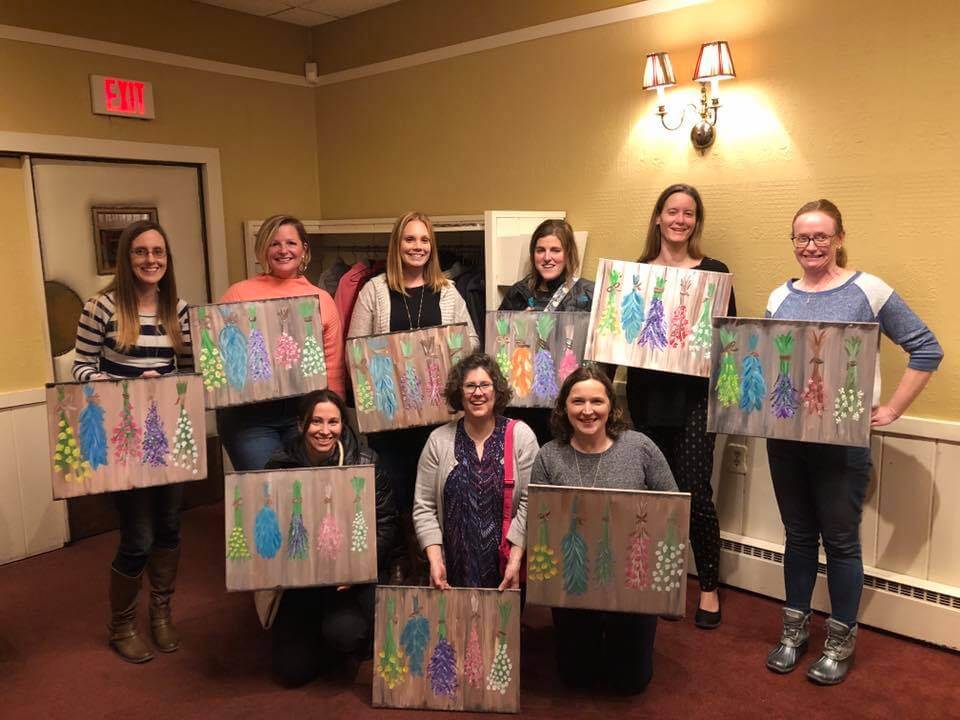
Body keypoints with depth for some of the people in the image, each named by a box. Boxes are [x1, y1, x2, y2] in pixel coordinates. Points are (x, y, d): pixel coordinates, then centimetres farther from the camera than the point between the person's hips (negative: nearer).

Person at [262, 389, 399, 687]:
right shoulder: (280, 466, -3)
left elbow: (385, 525, -8)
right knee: (292, 671, -3)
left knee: (345, 631, -29)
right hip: (298, 578, 2)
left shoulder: (365, 464, -7)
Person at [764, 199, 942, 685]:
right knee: (798, 535, 14)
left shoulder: (868, 290, -6)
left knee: (840, 540, 6)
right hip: (785, 435, 4)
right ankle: (794, 630, 29)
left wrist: (892, 410, -7)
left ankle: (840, 642, 23)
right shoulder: (780, 297, 8)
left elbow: (926, 349, -4)